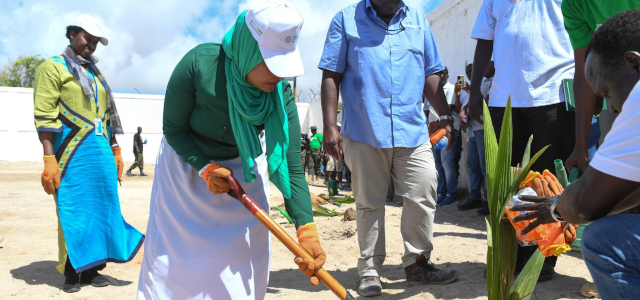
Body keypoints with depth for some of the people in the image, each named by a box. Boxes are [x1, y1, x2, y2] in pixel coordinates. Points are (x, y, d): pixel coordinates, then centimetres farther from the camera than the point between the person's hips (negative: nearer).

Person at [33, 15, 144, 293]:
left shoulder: (96, 73, 20)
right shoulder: (53, 67, 0)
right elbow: (44, 116, -9)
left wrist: (115, 150, 15)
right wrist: (49, 160, -17)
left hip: (102, 153, 6)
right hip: (72, 153, -6)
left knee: (101, 209, 7)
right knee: (73, 212, -1)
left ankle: (91, 269, 17)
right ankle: (71, 273, 13)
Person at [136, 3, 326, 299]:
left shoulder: (281, 95, -26)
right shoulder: (198, 64, -32)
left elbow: (290, 169, -25)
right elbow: (173, 129, -17)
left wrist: (307, 232, -32)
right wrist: (206, 169, -28)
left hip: (242, 167, 2)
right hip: (186, 161, -1)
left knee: (247, 250, 2)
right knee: (172, 253, 4)